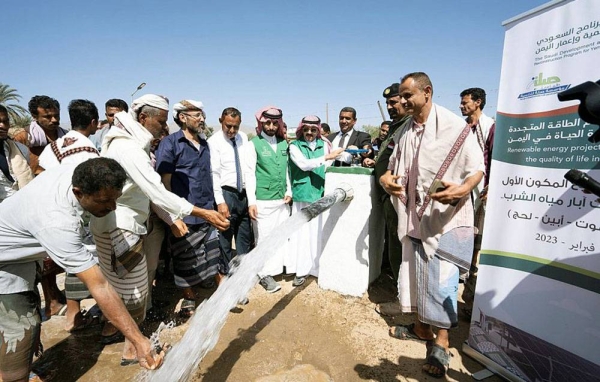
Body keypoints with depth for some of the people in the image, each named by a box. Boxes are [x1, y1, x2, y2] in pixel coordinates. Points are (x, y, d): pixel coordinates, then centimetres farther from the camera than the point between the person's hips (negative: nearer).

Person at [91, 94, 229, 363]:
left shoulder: (136, 144, 9)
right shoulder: (127, 147, -23)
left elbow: (151, 189, 7)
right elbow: (156, 190, -31)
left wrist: (172, 218, 0)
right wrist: (203, 213, -33)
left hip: (125, 224, 9)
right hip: (119, 227, -9)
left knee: (121, 283, 23)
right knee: (134, 289, 4)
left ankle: (111, 329, 44)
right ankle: (131, 349, 22)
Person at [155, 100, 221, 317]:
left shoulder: (204, 143, 10)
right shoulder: (170, 143, -8)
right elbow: (164, 182, -10)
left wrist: (213, 205, 13)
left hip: (207, 212, 5)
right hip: (184, 215, -5)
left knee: (210, 255, 13)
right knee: (185, 261, 10)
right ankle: (189, 298, 29)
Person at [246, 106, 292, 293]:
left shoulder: (283, 143, 11)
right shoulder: (254, 144, -4)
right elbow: (250, 174, -7)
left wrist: (289, 191, 6)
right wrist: (251, 201, -12)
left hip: (282, 200, 5)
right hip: (263, 200, -5)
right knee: (265, 237, 2)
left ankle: (277, 267, 26)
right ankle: (265, 274, 15)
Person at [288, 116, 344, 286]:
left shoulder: (324, 145, 7)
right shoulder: (295, 146, 0)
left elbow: (327, 168, 12)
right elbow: (303, 164, -16)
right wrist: (326, 157, -22)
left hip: (320, 194, 2)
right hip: (302, 195, -2)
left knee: (319, 232, 8)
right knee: (302, 232, 3)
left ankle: (320, 268, 22)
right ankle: (302, 270, 14)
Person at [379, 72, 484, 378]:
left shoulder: (455, 126, -11)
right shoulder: (404, 131, 7)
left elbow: (477, 169, -9)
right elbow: (394, 168, 16)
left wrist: (462, 190, -29)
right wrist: (386, 179, -6)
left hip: (446, 216, -6)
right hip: (414, 215, 6)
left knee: (441, 279, 0)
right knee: (415, 272, 16)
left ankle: (441, 342, 21)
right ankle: (421, 327, 37)